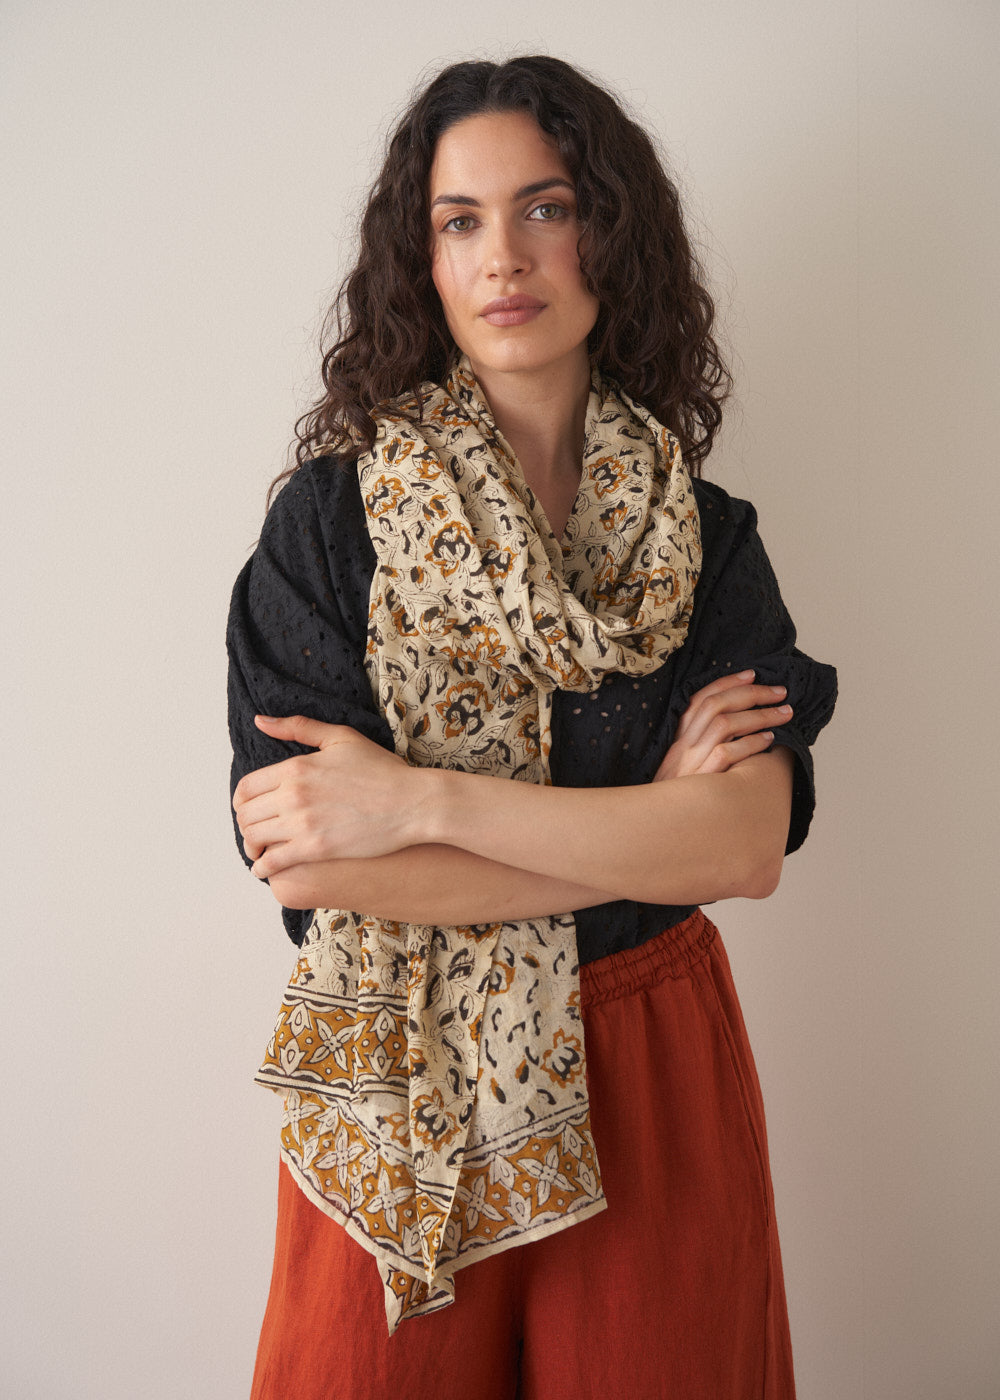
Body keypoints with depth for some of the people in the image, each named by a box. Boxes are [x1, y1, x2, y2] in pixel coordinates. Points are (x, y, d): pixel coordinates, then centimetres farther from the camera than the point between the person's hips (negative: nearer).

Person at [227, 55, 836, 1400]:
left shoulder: (708, 540, -1)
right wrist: (647, 826, -15)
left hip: (654, 1076, 2)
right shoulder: (331, 518, -8)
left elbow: (750, 844, -14)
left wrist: (421, 798, -21)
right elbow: (305, 861, -18)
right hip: (402, 1092, -1)